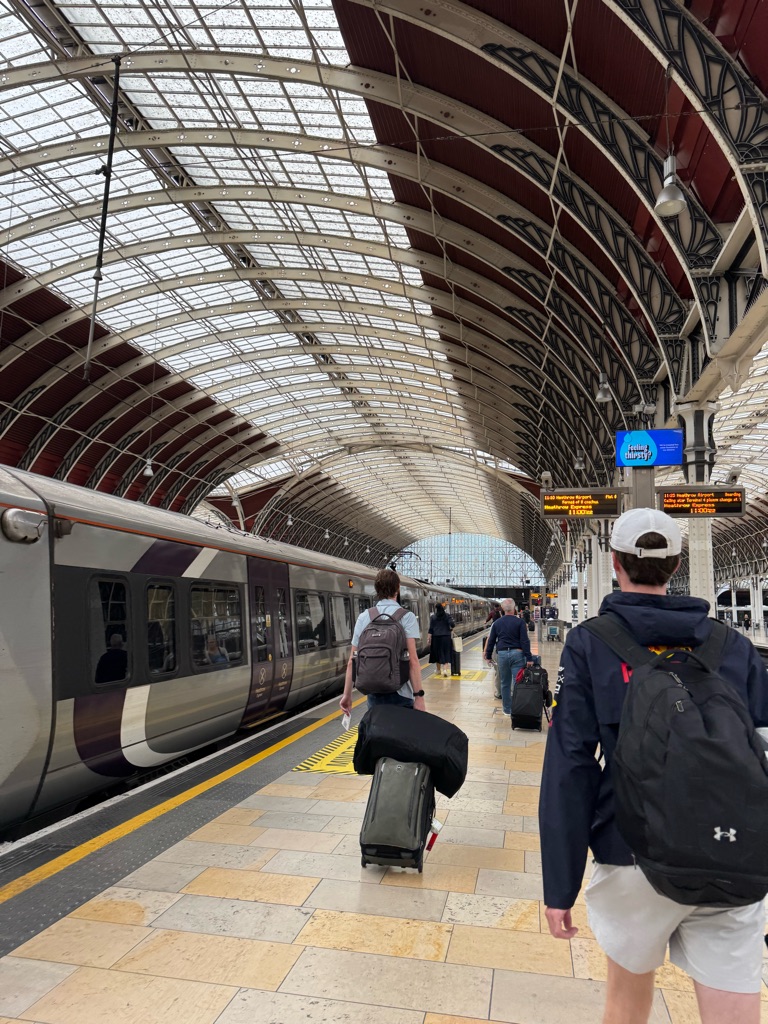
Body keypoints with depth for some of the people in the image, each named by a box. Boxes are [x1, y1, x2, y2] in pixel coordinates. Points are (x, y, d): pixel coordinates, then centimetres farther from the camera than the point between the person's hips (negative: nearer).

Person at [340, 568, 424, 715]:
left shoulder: (363, 617, 4)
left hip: (374, 693, 4)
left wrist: (347, 694, 10)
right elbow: (412, 660, -15)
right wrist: (418, 696, -15)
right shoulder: (406, 617, -7)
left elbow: (352, 661, 3)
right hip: (399, 693, -3)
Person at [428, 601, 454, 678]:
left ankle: (439, 670, 27)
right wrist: (450, 628, 12)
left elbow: (431, 629, -4)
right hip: (446, 637, 0)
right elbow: (452, 624, -10)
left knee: (437, 653, 13)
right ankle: (445, 669, -12)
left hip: (436, 637, 0)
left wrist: (429, 639, -1)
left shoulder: (433, 617, -1)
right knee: (446, 654, 3)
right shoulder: (447, 615, 1)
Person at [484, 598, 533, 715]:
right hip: (517, 653, -3)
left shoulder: (497, 623, 5)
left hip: (502, 654, 3)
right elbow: (525, 641, -9)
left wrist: (488, 656, 19)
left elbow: (491, 641, 9)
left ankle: (507, 709, 21)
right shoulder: (519, 622, -5)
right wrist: (528, 658, -8)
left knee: (505, 684, 13)